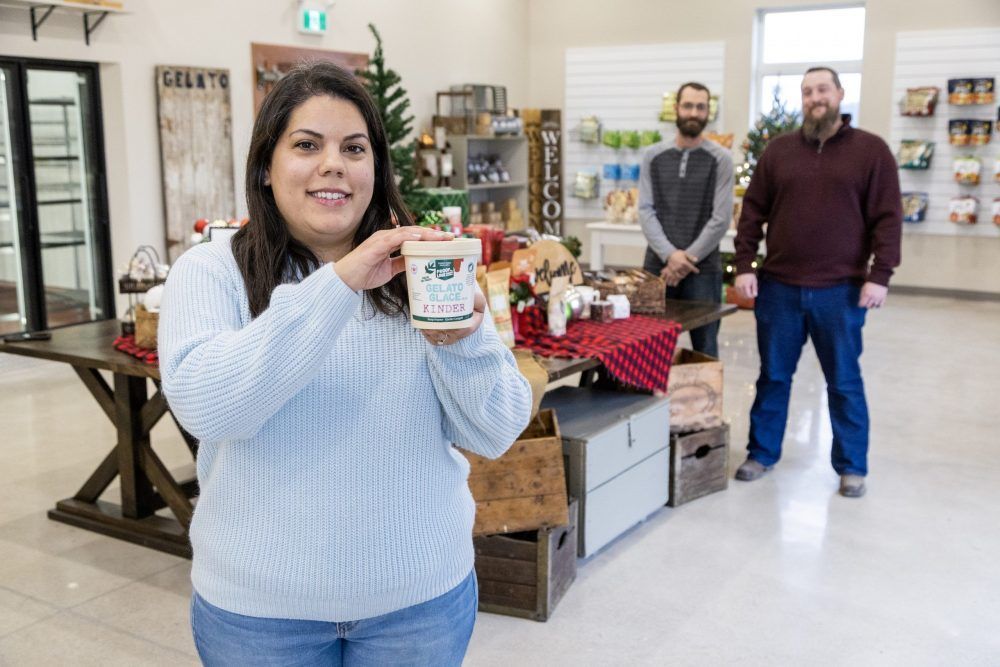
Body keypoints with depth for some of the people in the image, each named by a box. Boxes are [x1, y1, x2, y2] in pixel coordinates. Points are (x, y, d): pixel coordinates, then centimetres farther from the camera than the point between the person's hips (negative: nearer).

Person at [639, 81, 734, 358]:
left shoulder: (720, 159, 0)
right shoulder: (653, 156, 7)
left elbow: (721, 219, -6)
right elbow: (645, 211, 0)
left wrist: (687, 258, -11)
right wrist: (669, 255, -12)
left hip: (703, 269, -2)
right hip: (657, 266, 2)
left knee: (704, 348, 4)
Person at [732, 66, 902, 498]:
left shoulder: (871, 150, 0)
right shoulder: (778, 150, 7)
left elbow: (887, 218, -3)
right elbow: (753, 213, 6)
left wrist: (879, 275, -10)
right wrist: (744, 266, -2)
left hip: (841, 290, -2)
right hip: (778, 287, 2)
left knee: (844, 382, 8)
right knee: (773, 376, 12)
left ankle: (852, 466, 21)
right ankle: (762, 453, 26)